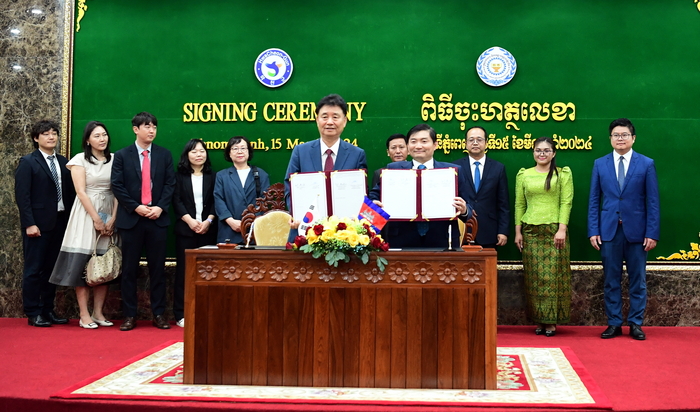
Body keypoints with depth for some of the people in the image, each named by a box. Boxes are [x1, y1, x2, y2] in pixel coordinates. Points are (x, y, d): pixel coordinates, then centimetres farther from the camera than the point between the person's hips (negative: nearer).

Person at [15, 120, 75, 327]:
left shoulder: (63, 162, 11)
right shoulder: (28, 163, -3)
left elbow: (70, 192, 10)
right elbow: (22, 195, -9)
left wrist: (71, 218, 1)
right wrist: (29, 224, -15)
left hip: (60, 222, 5)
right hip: (38, 223, -5)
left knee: (52, 268, 11)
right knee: (33, 269, 2)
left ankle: (48, 310, 20)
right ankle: (33, 314, 9)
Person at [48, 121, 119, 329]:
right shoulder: (80, 160, -3)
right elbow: (81, 192, -9)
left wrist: (112, 219, -7)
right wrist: (96, 219, -13)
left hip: (109, 215, 4)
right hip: (86, 215, -4)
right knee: (83, 264, -5)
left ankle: (98, 312, 12)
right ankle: (84, 315, -1)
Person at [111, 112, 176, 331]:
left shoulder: (164, 155, 8)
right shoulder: (122, 155, 4)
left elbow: (170, 184, 3)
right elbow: (117, 186, -2)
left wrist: (160, 207, -10)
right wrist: (136, 207, -12)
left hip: (157, 218, 1)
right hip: (131, 218, -1)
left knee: (157, 268, 4)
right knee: (129, 269, 3)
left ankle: (158, 314, 11)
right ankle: (129, 315, 10)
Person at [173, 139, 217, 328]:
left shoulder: (212, 176, 10)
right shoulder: (180, 175, 6)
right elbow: (177, 201, -2)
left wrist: (208, 221, -11)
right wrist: (190, 220, -14)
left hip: (208, 230, 1)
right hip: (185, 229, -1)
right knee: (183, 270, -1)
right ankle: (181, 314, 3)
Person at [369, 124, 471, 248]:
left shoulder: (453, 171, 6)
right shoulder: (393, 169, 7)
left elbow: (467, 209, 6)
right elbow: (375, 195, 9)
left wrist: (464, 211, -17)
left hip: (442, 243, 0)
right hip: (402, 242, 0)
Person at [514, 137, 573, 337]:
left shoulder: (563, 174, 5)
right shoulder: (523, 175, 12)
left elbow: (566, 203, -2)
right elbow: (519, 204, 10)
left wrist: (561, 229, -12)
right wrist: (517, 232, 4)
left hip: (554, 231, -2)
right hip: (531, 231, 2)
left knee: (553, 275, -4)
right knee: (534, 277, 2)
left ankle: (552, 320, 3)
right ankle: (539, 320, 8)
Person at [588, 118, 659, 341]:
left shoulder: (646, 164, 3)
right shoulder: (600, 164, 7)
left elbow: (652, 201, 0)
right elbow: (594, 200, 6)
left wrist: (652, 233, -6)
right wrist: (593, 231, -2)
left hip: (636, 230, -1)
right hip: (609, 230, 1)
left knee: (637, 280, 5)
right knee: (611, 280, 5)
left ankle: (636, 324, 14)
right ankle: (614, 324, 14)